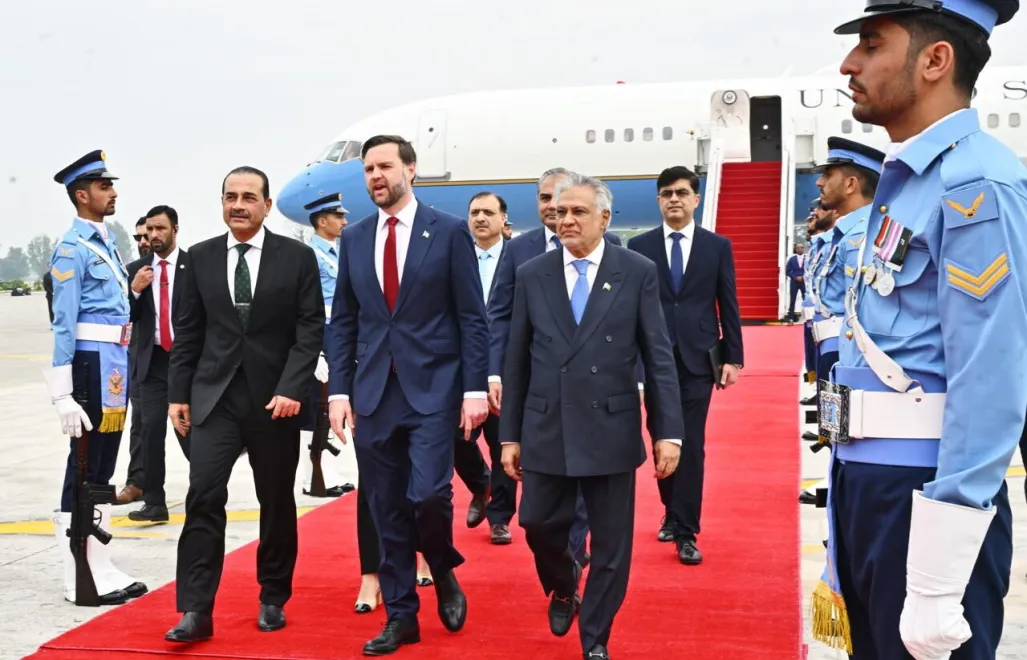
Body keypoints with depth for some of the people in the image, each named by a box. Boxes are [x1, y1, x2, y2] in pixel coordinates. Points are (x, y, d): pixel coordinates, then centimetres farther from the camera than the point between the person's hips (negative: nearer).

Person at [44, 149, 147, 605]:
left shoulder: (107, 242, 15)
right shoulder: (72, 248, -11)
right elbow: (64, 323, -16)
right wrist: (63, 393, -19)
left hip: (116, 364, 9)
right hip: (92, 362, -9)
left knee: (103, 467, 14)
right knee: (84, 469, -2)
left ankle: (99, 566, 24)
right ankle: (80, 579, 7)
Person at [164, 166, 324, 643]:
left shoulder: (298, 257, -1)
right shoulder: (200, 257, 6)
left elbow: (310, 331, -5)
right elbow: (187, 332, 8)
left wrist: (291, 389, -15)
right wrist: (178, 393, 4)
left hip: (275, 397, -1)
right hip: (214, 396, 1)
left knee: (277, 502, 8)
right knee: (203, 495, -10)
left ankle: (273, 599, 24)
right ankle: (196, 610, -6)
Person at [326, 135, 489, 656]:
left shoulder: (450, 232, -2)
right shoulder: (354, 239, 10)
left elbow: (472, 317, -3)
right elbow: (342, 322, 10)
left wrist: (475, 388, -9)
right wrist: (339, 390, 3)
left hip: (434, 389, -4)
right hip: (373, 393, 4)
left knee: (428, 494, -14)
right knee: (386, 510, 7)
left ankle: (444, 572, 18)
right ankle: (400, 615, 20)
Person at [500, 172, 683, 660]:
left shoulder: (638, 272, -2)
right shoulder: (531, 276, 4)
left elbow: (659, 358, -2)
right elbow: (516, 362, 6)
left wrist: (668, 432, -6)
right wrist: (509, 434, 5)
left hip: (611, 430, -1)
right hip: (545, 430, 2)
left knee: (611, 543, 6)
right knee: (538, 525, 8)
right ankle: (563, 587, 41)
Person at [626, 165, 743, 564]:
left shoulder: (717, 246, 5)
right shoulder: (639, 246, 5)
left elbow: (728, 306, 4)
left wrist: (733, 358, -1)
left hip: (698, 358, -1)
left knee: (691, 444, -3)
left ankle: (686, 533, 3)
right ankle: (672, 513, 30)